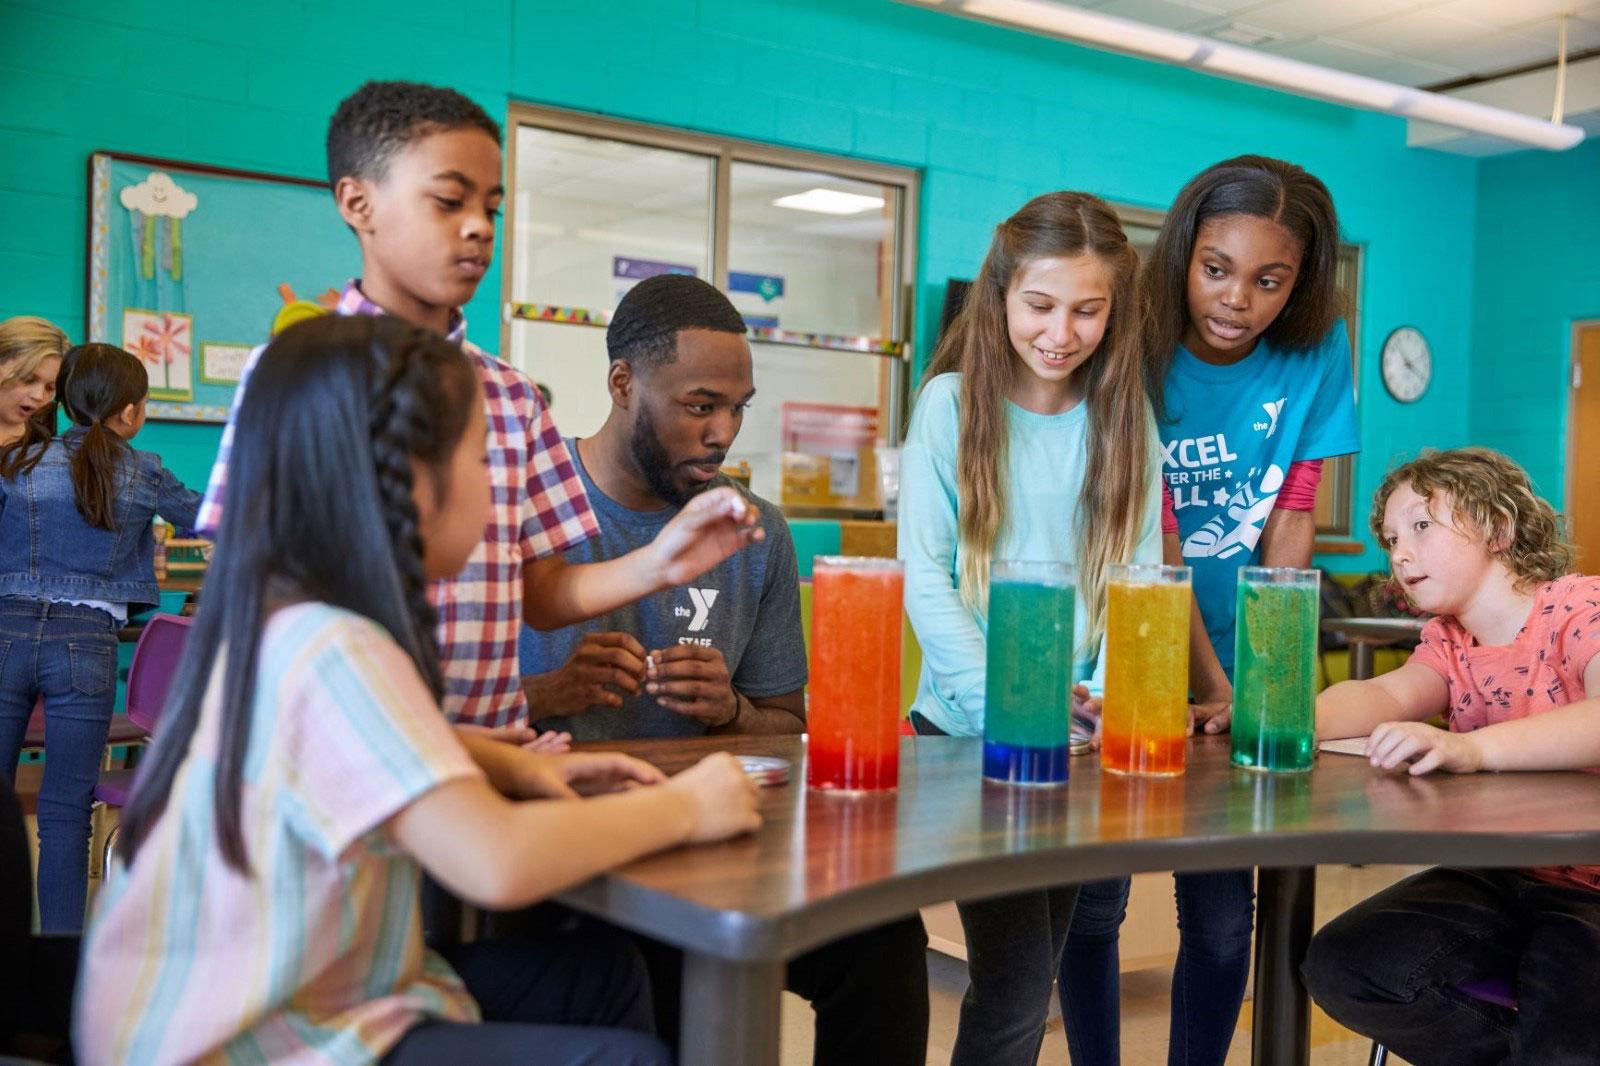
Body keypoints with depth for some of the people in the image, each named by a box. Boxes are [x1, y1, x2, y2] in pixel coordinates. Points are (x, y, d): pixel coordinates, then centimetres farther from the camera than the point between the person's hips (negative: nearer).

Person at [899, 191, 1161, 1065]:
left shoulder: (1124, 415, 4)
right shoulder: (952, 402, -4)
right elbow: (924, 577, -9)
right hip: (968, 730, -3)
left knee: (1031, 969, 14)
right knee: (1016, 981, -7)